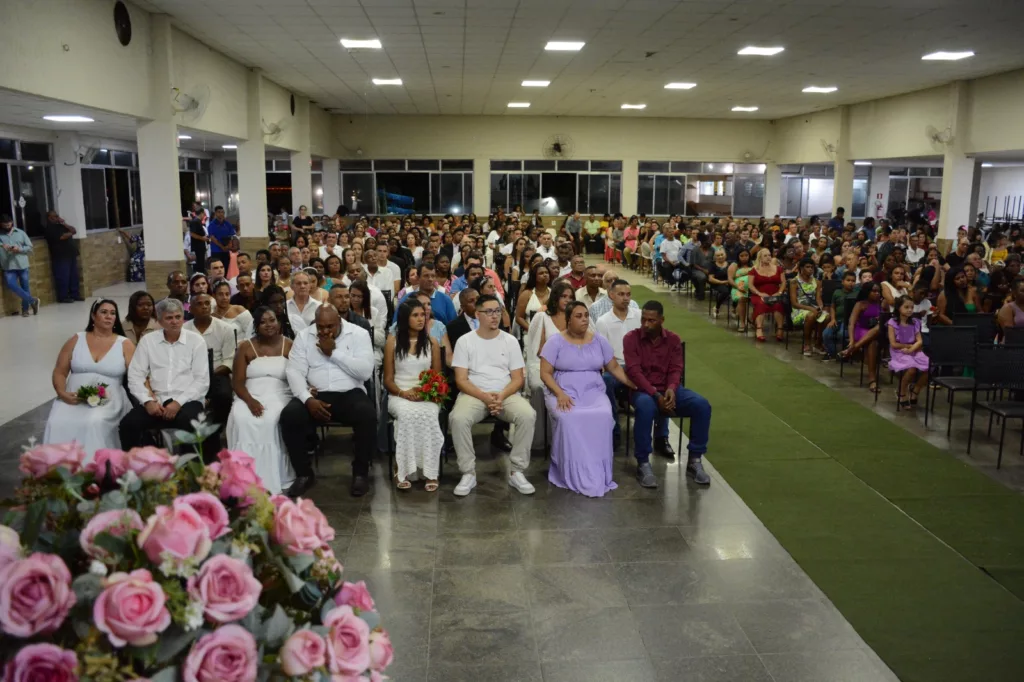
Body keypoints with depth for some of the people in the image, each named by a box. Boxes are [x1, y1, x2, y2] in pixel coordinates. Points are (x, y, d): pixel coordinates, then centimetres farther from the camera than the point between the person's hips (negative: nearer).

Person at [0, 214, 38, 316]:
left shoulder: (20, 233, 9)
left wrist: (19, 249, -11)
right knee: (11, 285, -18)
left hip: (22, 265, 0)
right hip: (8, 267, 0)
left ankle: (25, 309, 15)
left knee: (25, 287, 3)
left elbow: (29, 247, 7)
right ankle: (32, 301, -8)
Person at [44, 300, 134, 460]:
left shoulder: (125, 344, 6)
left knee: (94, 422, -34)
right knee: (57, 424, -27)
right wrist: (63, 394, -7)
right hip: (73, 399, 2)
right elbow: (59, 372, 12)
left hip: (108, 400, -2)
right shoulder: (76, 340, 12)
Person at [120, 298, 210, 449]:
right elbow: (135, 376, 5)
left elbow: (202, 380, -2)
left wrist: (179, 402, -15)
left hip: (187, 401, -2)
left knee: (193, 425, -34)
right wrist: (148, 400, -12)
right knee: (127, 424, -24)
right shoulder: (147, 340, 9)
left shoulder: (196, 341, 3)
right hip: (156, 401, 2)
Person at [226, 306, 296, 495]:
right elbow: (237, 382, 3)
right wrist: (250, 401, -17)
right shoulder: (245, 347, 9)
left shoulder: (289, 345, 8)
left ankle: (271, 479, -27)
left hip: (280, 397, -1)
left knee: (270, 420, -35)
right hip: (250, 398, 1)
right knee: (241, 419, -33)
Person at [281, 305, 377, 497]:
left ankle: (360, 473, -12)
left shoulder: (358, 334, 0)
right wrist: (308, 399, -20)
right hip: (316, 395, 2)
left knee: (367, 415, -33)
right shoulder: (304, 336, 7)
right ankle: (304, 474, -7)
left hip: (350, 394, -2)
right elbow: (295, 372, -3)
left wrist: (334, 353, -13)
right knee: (289, 415, -27)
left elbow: (366, 372, -12)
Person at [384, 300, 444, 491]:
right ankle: (401, 470, -25)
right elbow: (388, 379, 5)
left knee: (428, 415, -35)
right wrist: (403, 393, -15)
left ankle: (430, 471, -27)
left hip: (427, 395, 1)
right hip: (399, 395, -1)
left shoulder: (432, 343, 10)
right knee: (407, 414, -37)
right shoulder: (393, 341, 5)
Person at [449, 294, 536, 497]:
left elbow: (518, 379, 5)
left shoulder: (510, 341, 8)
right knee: (458, 419, -33)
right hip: (473, 394, -1)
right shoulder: (465, 341, 3)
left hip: (507, 395, 2)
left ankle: (517, 472, -15)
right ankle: (468, 473, -17)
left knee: (528, 415, -29)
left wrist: (502, 395, -15)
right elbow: (461, 379, -2)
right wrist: (484, 396, -18)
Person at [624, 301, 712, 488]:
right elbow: (633, 371, -14)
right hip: (642, 390, -4)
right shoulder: (631, 338, -6)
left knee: (702, 405, -21)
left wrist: (671, 389, -24)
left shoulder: (673, 339, 6)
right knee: (646, 406, -40)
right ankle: (643, 464, -27)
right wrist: (656, 395, -24)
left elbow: (676, 369, -1)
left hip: (668, 389, 4)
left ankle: (694, 460, -10)